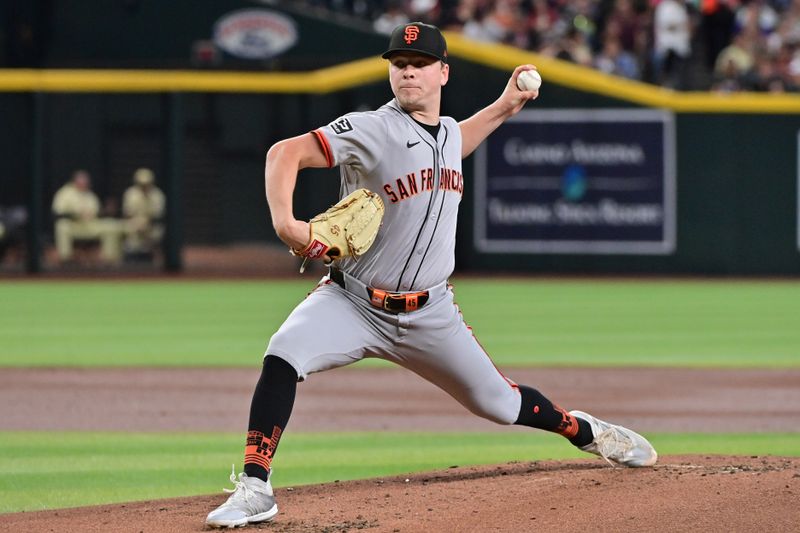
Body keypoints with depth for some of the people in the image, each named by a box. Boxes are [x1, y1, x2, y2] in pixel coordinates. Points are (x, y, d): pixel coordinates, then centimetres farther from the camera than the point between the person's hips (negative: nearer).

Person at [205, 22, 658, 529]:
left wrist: (504, 108, 24)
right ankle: (255, 488, -27)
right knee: (282, 359, -30)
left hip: (429, 313, 4)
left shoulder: (448, 130, 5)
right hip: (352, 304, -4)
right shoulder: (372, 130, -16)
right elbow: (287, 152, -24)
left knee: (497, 402, 11)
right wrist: (285, 223, -39)